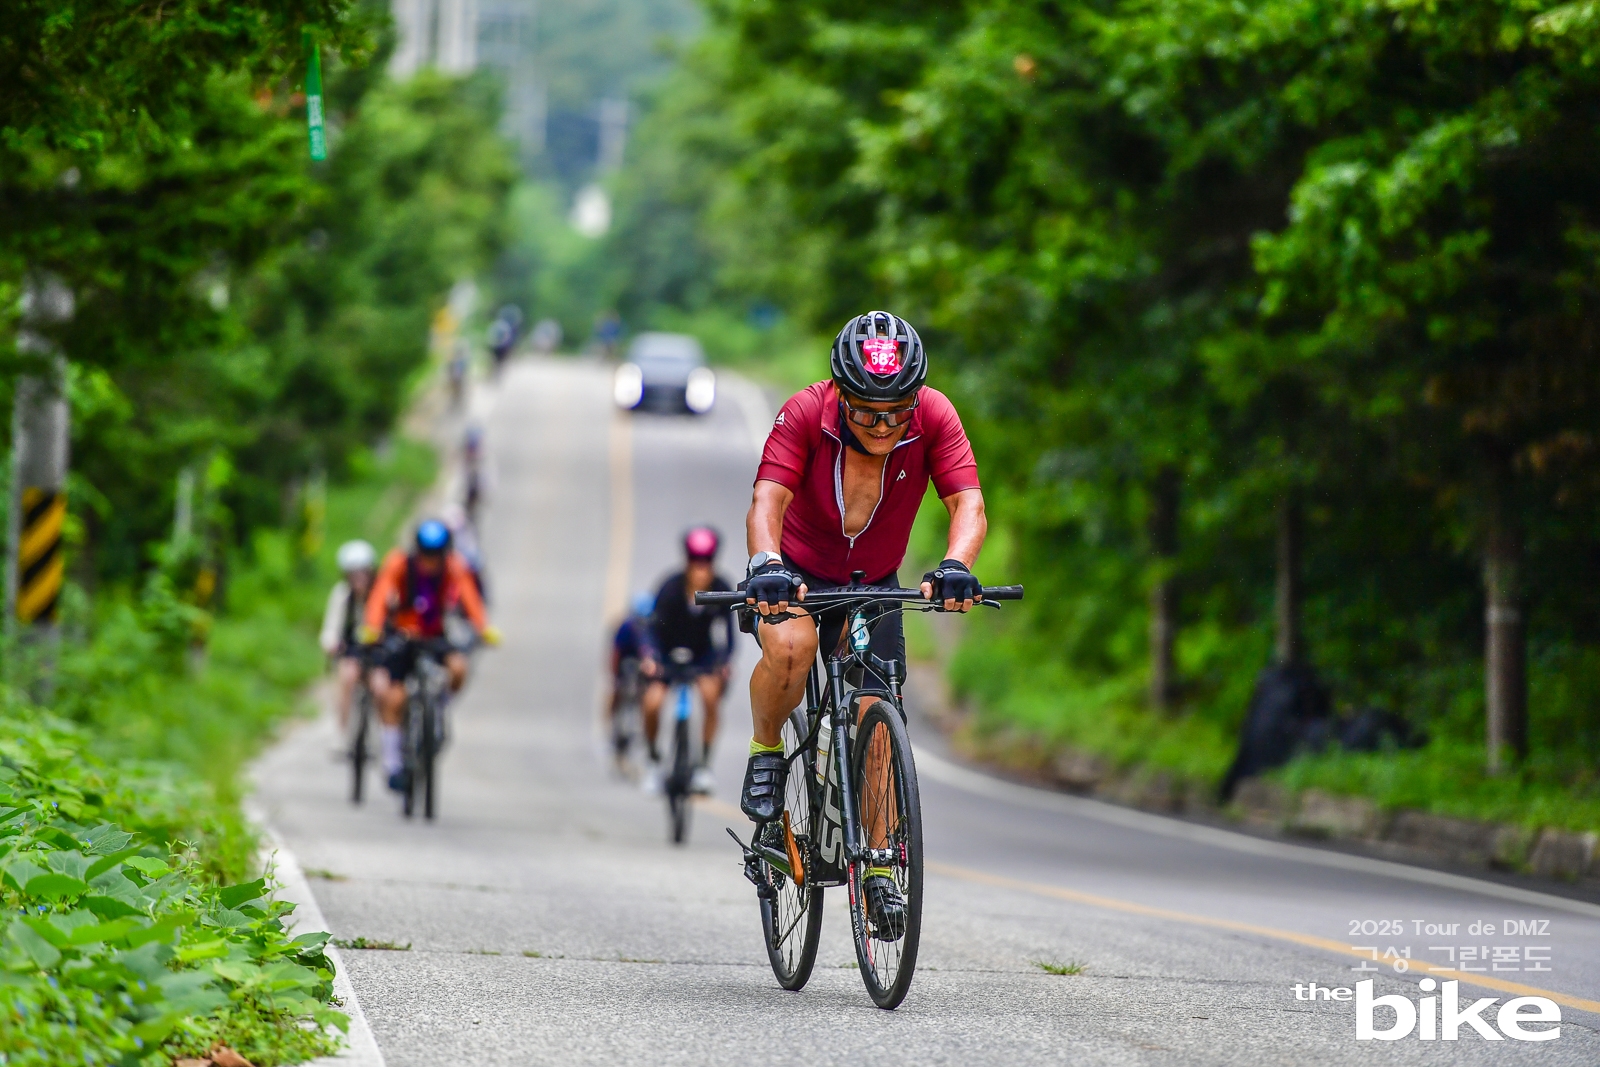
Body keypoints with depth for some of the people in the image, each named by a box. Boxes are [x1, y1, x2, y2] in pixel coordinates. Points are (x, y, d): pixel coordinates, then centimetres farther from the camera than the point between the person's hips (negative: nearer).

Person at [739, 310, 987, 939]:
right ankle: (766, 752, -4)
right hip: (796, 573, -2)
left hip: (874, 584, 2)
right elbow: (767, 501, -37)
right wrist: (766, 564, -57)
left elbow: (968, 505, -30)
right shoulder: (807, 414, -27)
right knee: (789, 648, -34)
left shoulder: (934, 417, -23)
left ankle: (878, 871, 8)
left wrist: (956, 567, -51)